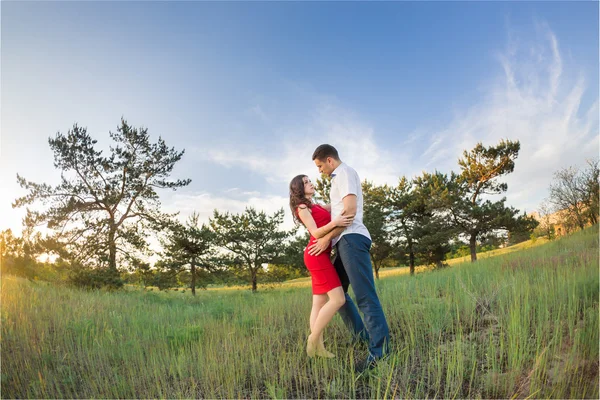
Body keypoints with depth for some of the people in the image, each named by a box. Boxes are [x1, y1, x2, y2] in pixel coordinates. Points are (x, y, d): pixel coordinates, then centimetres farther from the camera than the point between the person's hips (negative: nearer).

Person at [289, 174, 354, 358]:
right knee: (338, 299, -14)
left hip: (321, 256, 9)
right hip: (317, 255, -9)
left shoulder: (317, 206, 21)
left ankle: (319, 347, 7)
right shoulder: (302, 207, -5)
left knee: (320, 303, 5)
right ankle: (313, 339, -6)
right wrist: (334, 223, -30)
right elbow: (316, 233, -16)